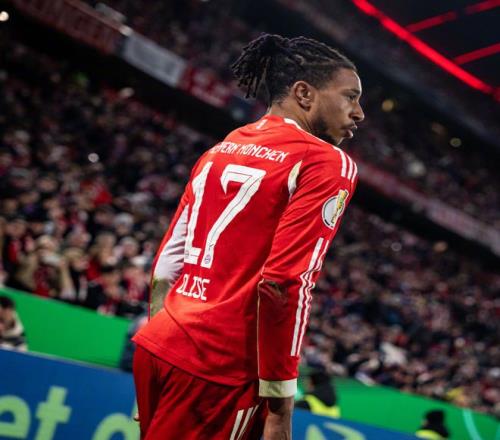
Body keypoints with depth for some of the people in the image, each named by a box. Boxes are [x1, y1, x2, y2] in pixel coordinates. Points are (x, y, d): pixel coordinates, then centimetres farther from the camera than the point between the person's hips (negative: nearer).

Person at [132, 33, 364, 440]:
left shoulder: (219, 152, 15)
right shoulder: (328, 163, -7)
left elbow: (166, 262, 15)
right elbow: (284, 286, -17)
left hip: (156, 345, 8)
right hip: (217, 368, -7)